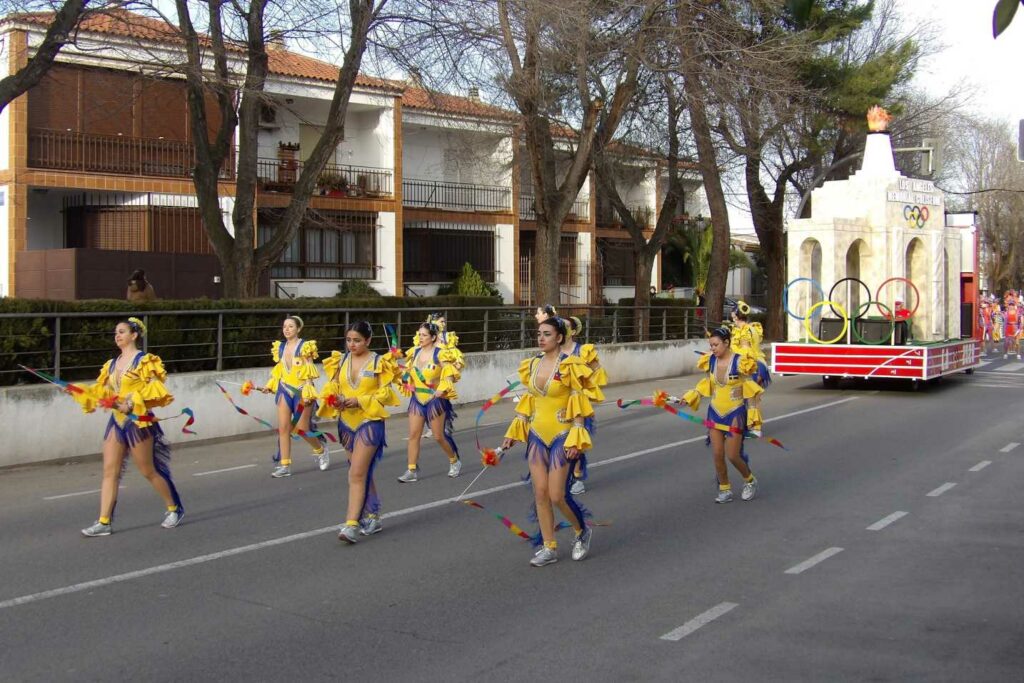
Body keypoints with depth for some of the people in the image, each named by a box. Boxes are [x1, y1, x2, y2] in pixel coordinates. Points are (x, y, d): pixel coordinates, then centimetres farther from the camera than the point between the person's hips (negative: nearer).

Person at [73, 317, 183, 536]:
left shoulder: (144, 361, -7)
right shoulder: (112, 364, 12)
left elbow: (154, 390, -14)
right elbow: (101, 391, 15)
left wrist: (131, 404, -23)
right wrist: (78, 393, 1)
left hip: (137, 421, -6)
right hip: (116, 422, 6)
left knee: (148, 470, 3)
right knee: (109, 472, 0)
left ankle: (174, 508, 21)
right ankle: (104, 522, 2)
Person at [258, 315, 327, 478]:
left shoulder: (305, 346, -8)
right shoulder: (280, 347, 8)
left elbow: (310, 373, -10)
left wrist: (308, 393, -17)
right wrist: (269, 386, 8)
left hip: (301, 390, -5)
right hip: (285, 390, 5)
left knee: (303, 429, -2)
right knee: (283, 428, -3)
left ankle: (321, 451, 27)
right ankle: (284, 465, 1)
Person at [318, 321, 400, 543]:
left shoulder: (379, 362, -6)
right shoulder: (340, 361, 7)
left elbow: (385, 393, -7)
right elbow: (332, 387, 9)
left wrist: (359, 401, -19)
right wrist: (334, 399, -13)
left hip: (369, 422, -5)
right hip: (347, 422, 5)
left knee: (357, 474, -13)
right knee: (363, 472, 15)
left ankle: (352, 524, -13)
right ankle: (372, 517, 28)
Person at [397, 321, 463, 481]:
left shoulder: (440, 354, -12)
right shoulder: (415, 352, 4)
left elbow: (450, 375, -14)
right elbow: (408, 372, 19)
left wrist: (442, 389, -28)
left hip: (435, 400, -5)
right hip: (417, 399, 5)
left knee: (439, 436, 4)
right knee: (413, 434, -2)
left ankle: (454, 461, 28)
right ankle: (412, 471, 3)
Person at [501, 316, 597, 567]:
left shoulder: (569, 366, -11)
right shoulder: (533, 364, 6)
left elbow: (579, 407, -12)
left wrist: (575, 440, -17)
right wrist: (514, 433, 11)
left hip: (561, 436, -6)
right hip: (537, 436, 6)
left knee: (556, 496, -6)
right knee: (540, 493, 5)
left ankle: (582, 531, 21)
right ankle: (549, 547, 16)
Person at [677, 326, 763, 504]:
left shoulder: (740, 362, -15)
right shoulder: (710, 361, -1)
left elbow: (751, 392, -6)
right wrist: (689, 397, 3)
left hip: (735, 413, -4)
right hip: (715, 412, 4)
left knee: (732, 455, -2)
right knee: (717, 454, 2)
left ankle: (750, 481, 25)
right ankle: (725, 490, 19)